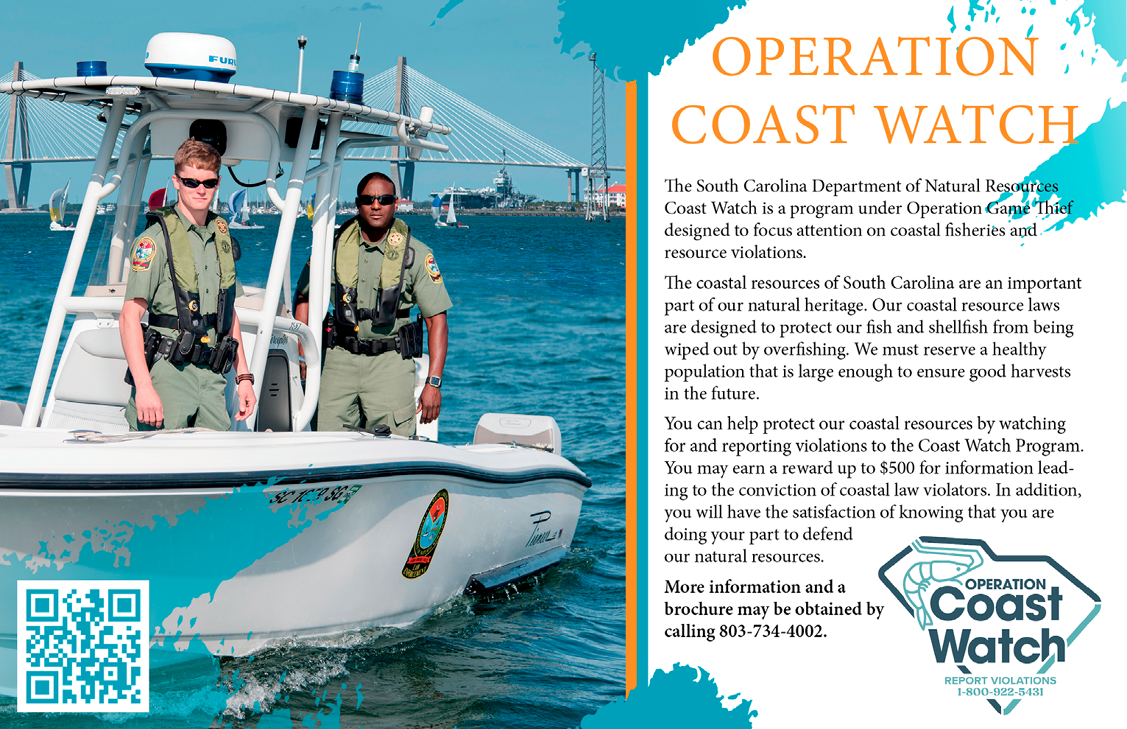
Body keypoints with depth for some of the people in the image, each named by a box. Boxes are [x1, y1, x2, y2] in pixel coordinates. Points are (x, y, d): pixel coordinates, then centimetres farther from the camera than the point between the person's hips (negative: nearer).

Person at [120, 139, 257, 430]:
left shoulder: (222, 237, 16)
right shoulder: (156, 239, -5)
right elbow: (130, 316, -11)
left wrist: (244, 376, 18)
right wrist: (144, 387, -20)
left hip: (212, 378, 6)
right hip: (167, 375, -6)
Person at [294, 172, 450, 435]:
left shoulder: (415, 254, -2)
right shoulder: (334, 245, 4)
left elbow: (436, 318, -2)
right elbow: (303, 296, 15)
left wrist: (434, 383, -9)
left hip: (390, 362, -2)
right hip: (340, 358, 2)